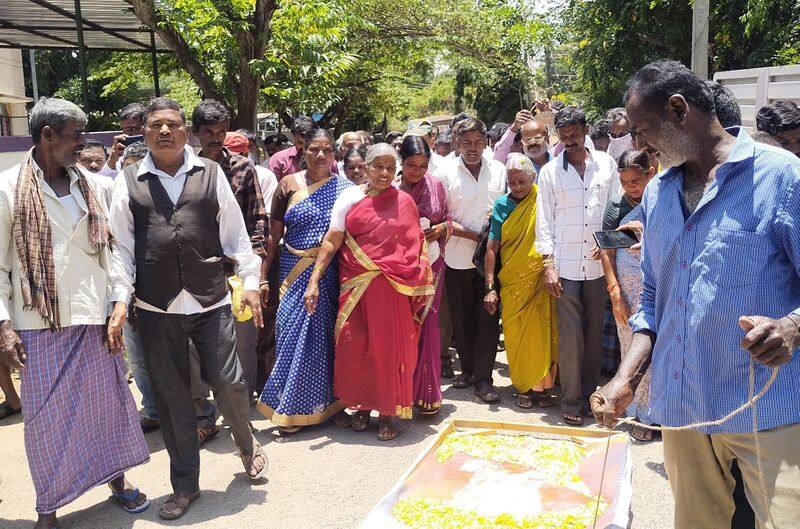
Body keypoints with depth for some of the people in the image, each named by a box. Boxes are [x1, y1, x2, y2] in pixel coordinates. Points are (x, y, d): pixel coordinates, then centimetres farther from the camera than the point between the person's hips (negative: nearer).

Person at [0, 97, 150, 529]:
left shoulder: (89, 188, 7)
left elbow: (107, 251, 9)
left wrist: (117, 308, 3)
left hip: (93, 320, 4)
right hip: (40, 325, -3)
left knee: (107, 402, 13)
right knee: (46, 417, 6)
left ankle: (117, 478, 33)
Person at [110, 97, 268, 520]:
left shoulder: (210, 173, 4)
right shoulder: (129, 181, 4)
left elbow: (235, 232, 5)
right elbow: (120, 244, 5)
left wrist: (250, 283, 1)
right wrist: (121, 297, -3)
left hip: (211, 300, 0)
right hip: (156, 309, 1)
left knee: (230, 383, 0)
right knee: (171, 396, 9)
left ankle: (246, 444, 34)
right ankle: (185, 485, 27)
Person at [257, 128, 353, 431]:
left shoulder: (345, 188, 3)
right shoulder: (289, 185, 4)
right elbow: (274, 234, 5)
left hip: (332, 272, 0)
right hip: (295, 272, 0)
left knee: (328, 333, 5)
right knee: (294, 332, 0)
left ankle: (332, 402, 21)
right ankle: (292, 407, 15)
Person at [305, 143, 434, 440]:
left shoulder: (404, 201, 6)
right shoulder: (349, 198, 2)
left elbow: (415, 246, 7)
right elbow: (331, 241, -3)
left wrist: (416, 284, -1)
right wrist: (314, 280, -11)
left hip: (393, 287, 1)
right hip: (356, 284, 0)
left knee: (390, 346, 2)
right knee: (355, 345, 3)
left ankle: (387, 413, 16)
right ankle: (361, 405, 23)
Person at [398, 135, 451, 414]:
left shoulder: (436, 185, 2)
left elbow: (446, 219, 12)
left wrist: (440, 229, -9)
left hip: (431, 263, 2)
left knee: (428, 324, 3)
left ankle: (426, 391, 14)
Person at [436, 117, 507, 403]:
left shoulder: (499, 170, 5)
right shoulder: (446, 173, -2)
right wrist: (473, 235, -13)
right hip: (457, 259, -1)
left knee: (488, 318, 0)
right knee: (462, 318, 10)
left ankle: (483, 378, 8)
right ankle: (468, 369, 26)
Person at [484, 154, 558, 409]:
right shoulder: (501, 205, 5)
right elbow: (492, 248, 4)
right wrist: (490, 288, 0)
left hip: (541, 279, -2)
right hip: (512, 281, 2)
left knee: (543, 333, -2)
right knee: (515, 335, 3)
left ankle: (543, 384, 12)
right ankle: (524, 386, 18)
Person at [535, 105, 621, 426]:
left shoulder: (606, 164, 8)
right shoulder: (550, 171, 5)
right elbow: (544, 221, 3)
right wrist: (548, 264, -5)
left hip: (598, 263, 2)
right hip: (565, 265, -2)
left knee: (594, 333, 8)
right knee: (570, 335, -1)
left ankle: (589, 393, 22)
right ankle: (571, 400, 9)